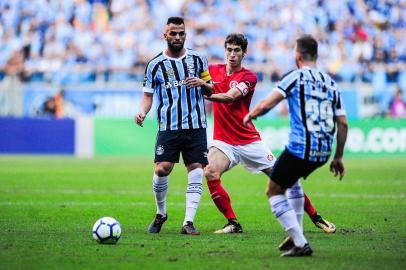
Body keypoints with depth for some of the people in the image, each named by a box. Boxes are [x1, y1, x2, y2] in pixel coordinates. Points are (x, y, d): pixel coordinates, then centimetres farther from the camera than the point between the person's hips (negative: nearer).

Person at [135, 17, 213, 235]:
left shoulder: (197, 59, 9)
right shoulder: (155, 65, 4)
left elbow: (210, 91, 15)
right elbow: (148, 94, 9)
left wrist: (202, 83, -7)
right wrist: (142, 113, -10)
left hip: (196, 126, 1)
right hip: (168, 127, -1)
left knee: (196, 172, -7)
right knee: (161, 170, -11)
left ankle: (188, 222, -3)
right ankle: (160, 213, 13)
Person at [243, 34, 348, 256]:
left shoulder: (295, 77, -4)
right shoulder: (330, 82, 12)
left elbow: (266, 104, -12)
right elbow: (342, 124, 9)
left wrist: (249, 116, 9)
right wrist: (338, 157, 17)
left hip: (299, 149, -7)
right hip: (324, 152, 7)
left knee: (274, 191, 8)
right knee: (293, 180, 34)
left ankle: (300, 244, -3)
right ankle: (296, 236, 31)